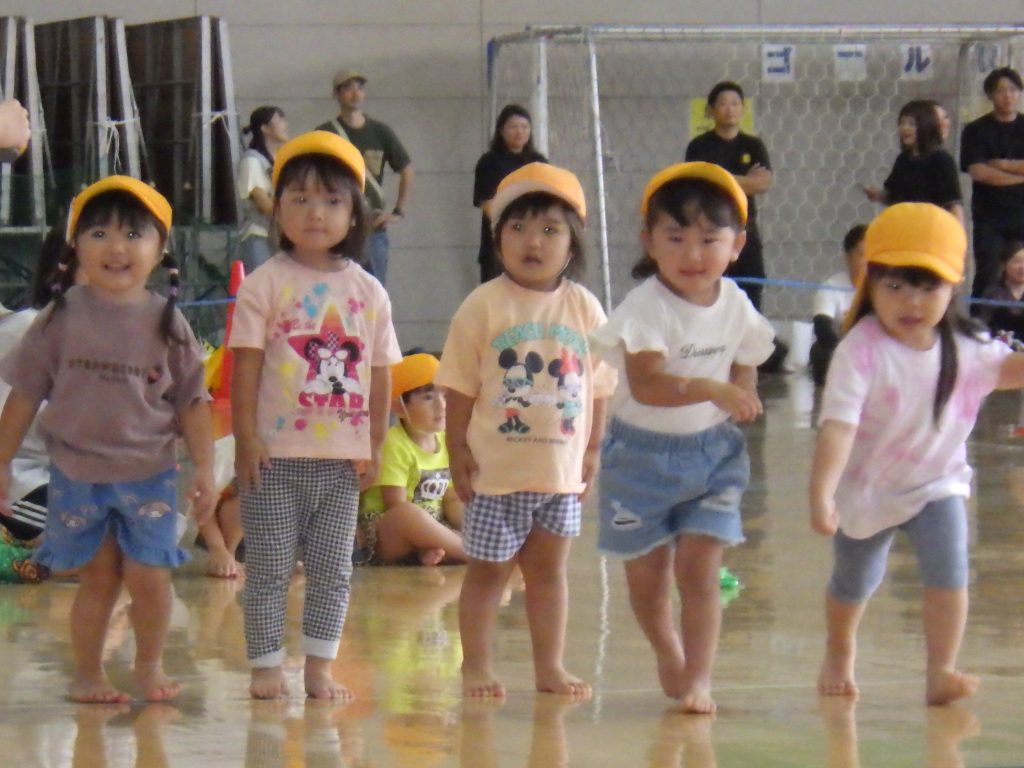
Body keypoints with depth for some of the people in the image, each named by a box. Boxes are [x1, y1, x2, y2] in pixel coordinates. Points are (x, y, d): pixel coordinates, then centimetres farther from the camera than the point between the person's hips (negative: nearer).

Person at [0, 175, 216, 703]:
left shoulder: (166, 322, -1)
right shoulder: (62, 318, -3)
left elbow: (192, 401, 4)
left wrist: (205, 470, 0)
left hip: (149, 474, 0)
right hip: (77, 473, 0)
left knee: (150, 577, -2)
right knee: (99, 577, 3)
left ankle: (149, 664, 20)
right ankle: (87, 672, 17)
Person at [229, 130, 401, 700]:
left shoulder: (368, 292, 6)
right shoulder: (266, 285, -4)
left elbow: (380, 374, 10)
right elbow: (246, 365, -7)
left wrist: (375, 445, 7)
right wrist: (247, 437, -12)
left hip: (343, 456, 4)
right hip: (276, 455, -3)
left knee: (333, 569, 7)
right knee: (270, 567, 1)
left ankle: (320, 667, 14)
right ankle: (267, 666, 6)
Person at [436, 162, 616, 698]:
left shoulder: (584, 308, 2)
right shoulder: (484, 306, -7)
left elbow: (598, 386, 8)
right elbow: (460, 387, -5)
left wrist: (591, 451, 6)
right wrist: (458, 451, -7)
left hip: (562, 469, 3)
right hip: (496, 469, -3)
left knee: (549, 568, 12)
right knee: (487, 569, 5)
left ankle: (550, 666, 20)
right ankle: (477, 666, 13)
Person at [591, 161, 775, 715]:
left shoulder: (735, 307, -4)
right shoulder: (647, 307, -20)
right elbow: (646, 383, -32)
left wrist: (740, 403, -12)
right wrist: (710, 390, -42)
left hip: (712, 452, 2)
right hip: (643, 454, -2)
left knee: (698, 568, -7)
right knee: (646, 575, 11)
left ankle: (698, 677, -1)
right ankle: (667, 653, 36)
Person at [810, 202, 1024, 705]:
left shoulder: (961, 346, -13)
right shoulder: (861, 351, -30)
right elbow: (838, 424, -38)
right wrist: (821, 494, -49)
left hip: (937, 481, 2)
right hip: (866, 488, -2)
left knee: (948, 567, -19)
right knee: (854, 581, 17)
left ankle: (941, 671, -8)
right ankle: (839, 656, 46)